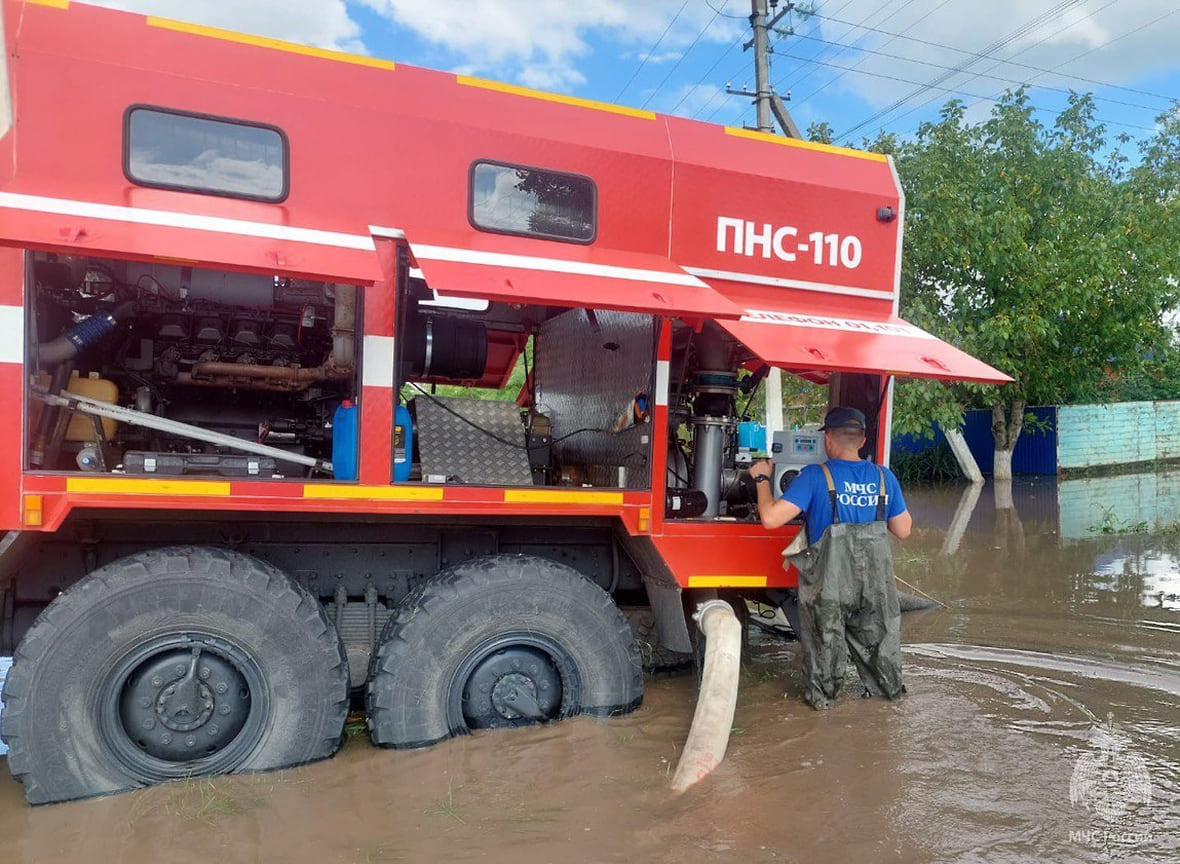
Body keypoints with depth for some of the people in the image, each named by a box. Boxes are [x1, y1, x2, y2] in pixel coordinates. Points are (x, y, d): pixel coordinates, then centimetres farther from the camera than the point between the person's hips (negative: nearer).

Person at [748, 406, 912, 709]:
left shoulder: (815, 477, -14)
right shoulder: (884, 477, 0)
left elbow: (770, 518, -19)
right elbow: (903, 530, 9)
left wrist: (762, 479, -3)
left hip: (830, 580, -3)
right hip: (875, 579, 4)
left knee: (824, 637, 19)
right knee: (876, 633, 25)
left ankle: (821, 694, 35)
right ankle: (888, 687, 44)